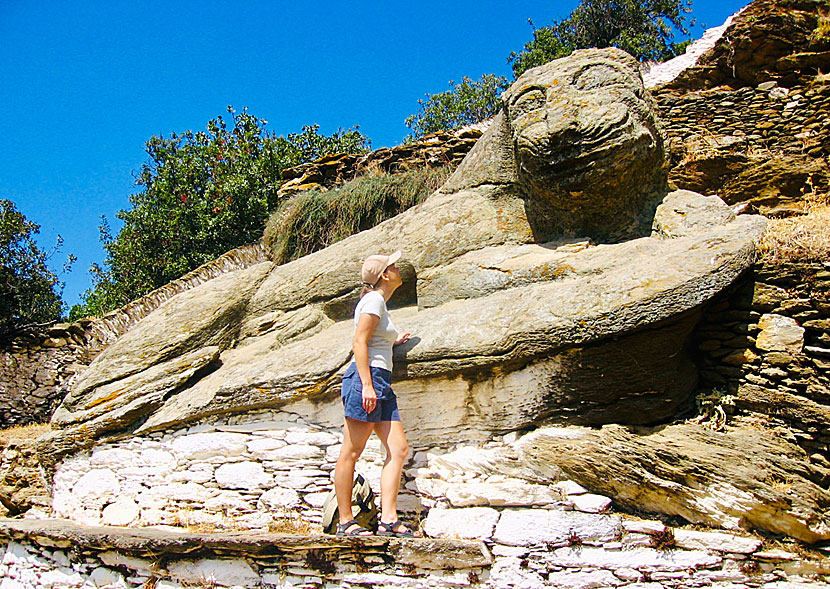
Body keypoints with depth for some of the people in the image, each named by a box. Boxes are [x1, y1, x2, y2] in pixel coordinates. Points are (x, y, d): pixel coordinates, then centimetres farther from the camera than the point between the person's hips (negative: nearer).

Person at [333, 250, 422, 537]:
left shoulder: (380, 303, 24)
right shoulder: (374, 299, -4)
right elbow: (359, 343, -14)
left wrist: (393, 341, 41)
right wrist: (367, 385, -21)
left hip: (381, 384, 10)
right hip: (366, 377, -10)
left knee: (399, 449, 0)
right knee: (351, 453, -4)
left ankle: (388, 519, -1)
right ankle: (345, 522, 2)